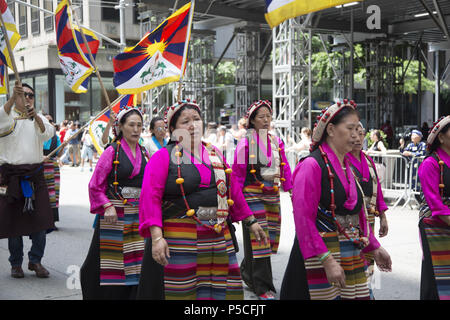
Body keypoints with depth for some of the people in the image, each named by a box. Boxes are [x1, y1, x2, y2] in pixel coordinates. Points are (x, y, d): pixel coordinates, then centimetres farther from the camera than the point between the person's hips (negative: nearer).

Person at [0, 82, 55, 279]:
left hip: (35, 175, 2)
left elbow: (48, 133, -10)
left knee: (41, 219, -3)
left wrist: (36, 117, -29)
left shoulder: (39, 119, 12)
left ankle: (36, 261, 11)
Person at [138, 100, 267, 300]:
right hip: (180, 239, -5)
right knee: (182, 292, 1)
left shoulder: (215, 154, 15)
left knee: (226, 291, 7)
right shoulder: (164, 157, -1)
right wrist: (156, 237, -21)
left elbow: (233, 191, 22)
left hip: (220, 238, 5)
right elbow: (150, 197, -10)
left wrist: (250, 221, 23)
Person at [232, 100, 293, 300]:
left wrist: (291, 189, 5)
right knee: (257, 239, -5)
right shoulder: (245, 143, -6)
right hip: (252, 194, -6)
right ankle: (263, 287, 1)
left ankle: (247, 272, 32)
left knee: (270, 236, 11)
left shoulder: (276, 142, 10)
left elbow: (285, 169, 12)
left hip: (272, 194, 6)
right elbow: (237, 173, -6)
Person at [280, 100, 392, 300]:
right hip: (321, 255, -8)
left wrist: (374, 248, 21)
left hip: (351, 253, 8)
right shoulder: (312, 165, -13)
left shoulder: (346, 167, 13)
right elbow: (304, 220, -19)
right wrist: (327, 260, -23)